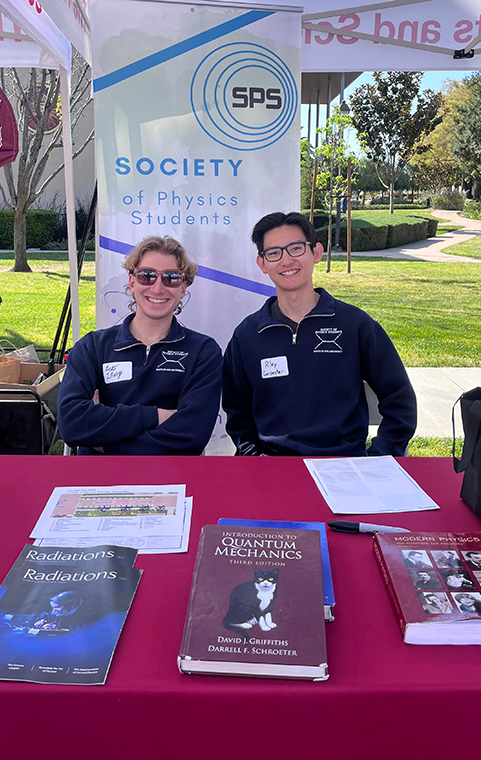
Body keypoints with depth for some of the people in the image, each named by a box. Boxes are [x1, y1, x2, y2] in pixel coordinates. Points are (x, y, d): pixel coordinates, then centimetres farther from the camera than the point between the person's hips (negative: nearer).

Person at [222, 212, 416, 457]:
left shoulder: (355, 324, 4)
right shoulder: (246, 335, 9)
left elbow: (400, 401, 8)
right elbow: (237, 414, 18)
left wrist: (375, 463, -1)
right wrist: (253, 455, 2)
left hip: (345, 461, 1)